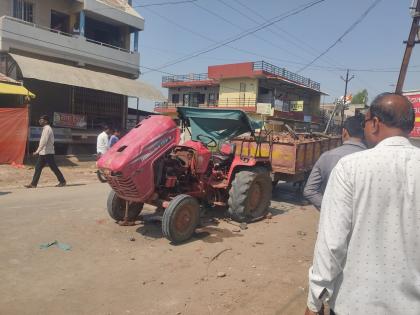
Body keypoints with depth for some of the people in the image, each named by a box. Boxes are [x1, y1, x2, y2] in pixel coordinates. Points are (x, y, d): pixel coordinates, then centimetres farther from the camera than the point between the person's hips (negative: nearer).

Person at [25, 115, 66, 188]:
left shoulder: (47, 129, -14)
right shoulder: (45, 129, 17)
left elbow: (44, 141, -22)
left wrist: (37, 151, -24)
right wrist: (39, 151, 22)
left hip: (48, 153, -10)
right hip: (43, 153, 10)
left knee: (53, 167, -3)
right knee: (38, 167, 7)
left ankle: (62, 181, 7)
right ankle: (33, 184, 9)